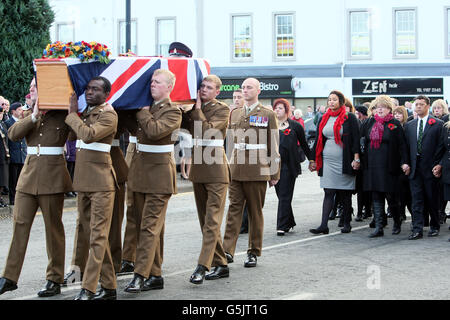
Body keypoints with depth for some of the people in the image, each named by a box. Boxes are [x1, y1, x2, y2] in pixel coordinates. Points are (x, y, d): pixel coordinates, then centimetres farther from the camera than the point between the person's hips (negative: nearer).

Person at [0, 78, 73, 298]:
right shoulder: (29, 114, 13)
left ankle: (55, 280, 9)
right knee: (20, 224, 3)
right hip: (29, 173, 5)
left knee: (53, 227, 1)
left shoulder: (62, 114, -1)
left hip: (52, 175, -5)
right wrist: (34, 116, -11)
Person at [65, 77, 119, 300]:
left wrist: (72, 116, -10)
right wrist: (73, 112, 0)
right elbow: (72, 136, 8)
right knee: (90, 233, 10)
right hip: (83, 181, 9)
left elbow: (89, 135, -25)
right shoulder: (85, 113, 17)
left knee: (97, 235, -8)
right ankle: (108, 288, 17)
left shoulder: (108, 115, -9)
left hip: (101, 181, -9)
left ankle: (88, 288, -12)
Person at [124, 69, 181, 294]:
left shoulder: (173, 111, -7)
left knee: (150, 226, -10)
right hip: (140, 170, 8)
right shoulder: (146, 107, 14)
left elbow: (154, 130, -22)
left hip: (159, 172, -8)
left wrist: (142, 111, -10)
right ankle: (155, 275, 16)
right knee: (144, 224, 9)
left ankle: (140, 275, -13)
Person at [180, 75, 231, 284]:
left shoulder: (222, 110, -4)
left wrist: (197, 109, -10)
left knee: (212, 220, -11)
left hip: (215, 170, -7)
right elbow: (182, 123, 4)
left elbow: (206, 131, -17)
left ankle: (202, 267, -17)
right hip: (198, 169, 7)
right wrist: (193, 107, -2)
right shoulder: (194, 109, 16)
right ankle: (220, 265, 17)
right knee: (205, 221, 10)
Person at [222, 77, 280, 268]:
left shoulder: (268, 115, 4)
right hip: (236, 170, 3)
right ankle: (228, 250, -6)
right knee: (234, 208, -3)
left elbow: (274, 146, 3)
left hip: (257, 171, -3)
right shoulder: (234, 114, 15)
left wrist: (274, 174, 0)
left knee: (255, 212, 4)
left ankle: (254, 252, 12)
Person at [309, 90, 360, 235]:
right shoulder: (324, 119, 13)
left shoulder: (349, 118, 0)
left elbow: (355, 139, -4)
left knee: (345, 194, 4)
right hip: (327, 162, 3)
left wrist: (356, 159, -13)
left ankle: (347, 224, 15)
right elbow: (318, 140, 17)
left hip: (344, 162, -3)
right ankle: (324, 225, -8)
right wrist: (313, 160, 14)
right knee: (328, 193, -2)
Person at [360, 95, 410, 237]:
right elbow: (361, 138, 14)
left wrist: (404, 162, -13)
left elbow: (402, 145, -4)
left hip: (388, 166, -4)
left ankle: (397, 222, 23)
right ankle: (378, 228, 4)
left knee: (391, 196, -1)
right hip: (372, 166, 4)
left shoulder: (395, 124, -1)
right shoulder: (369, 123, 11)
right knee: (376, 198, 3)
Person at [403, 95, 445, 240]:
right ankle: (417, 229, -3)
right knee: (416, 199, -1)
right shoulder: (409, 125, 14)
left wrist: (436, 165, -10)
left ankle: (434, 226, 21)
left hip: (430, 168, -3)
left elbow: (441, 146, -4)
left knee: (432, 199, 5)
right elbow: (407, 146, 14)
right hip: (414, 168, 3)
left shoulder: (438, 124, 0)